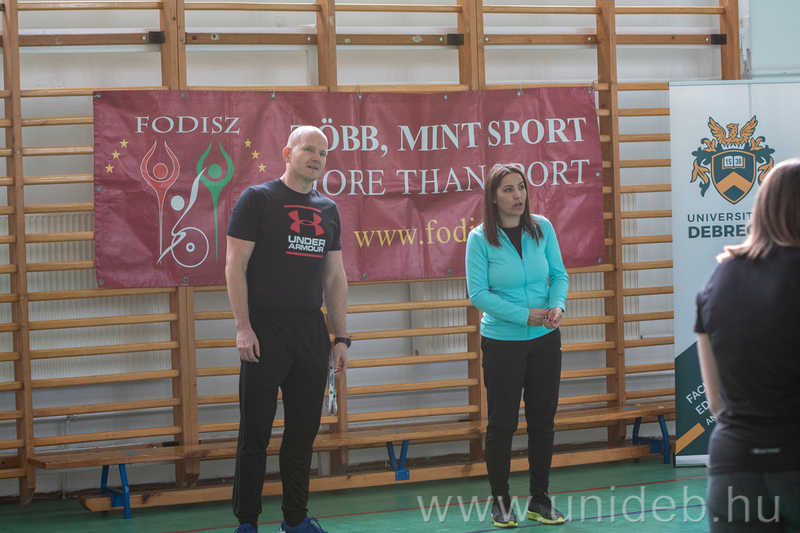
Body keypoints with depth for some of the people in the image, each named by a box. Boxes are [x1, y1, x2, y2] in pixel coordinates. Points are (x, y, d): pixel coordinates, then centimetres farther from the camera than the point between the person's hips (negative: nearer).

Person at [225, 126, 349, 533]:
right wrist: (243, 327, -15)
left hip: (311, 331, 6)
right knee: (255, 431, -2)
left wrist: (341, 337, 11)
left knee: (304, 430, 10)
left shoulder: (327, 210, 14)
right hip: (266, 330, -5)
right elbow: (235, 266, -8)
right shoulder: (258, 200, -3)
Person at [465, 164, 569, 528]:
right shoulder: (480, 239, -9)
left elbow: (559, 274, 5)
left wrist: (556, 306, -15)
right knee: (502, 423, 2)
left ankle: (539, 499, 21)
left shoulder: (542, 228, 1)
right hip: (502, 342, -3)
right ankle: (500, 501, 15)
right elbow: (478, 292, -11)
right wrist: (525, 315, -17)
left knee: (543, 420, 9)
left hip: (545, 339, 3)